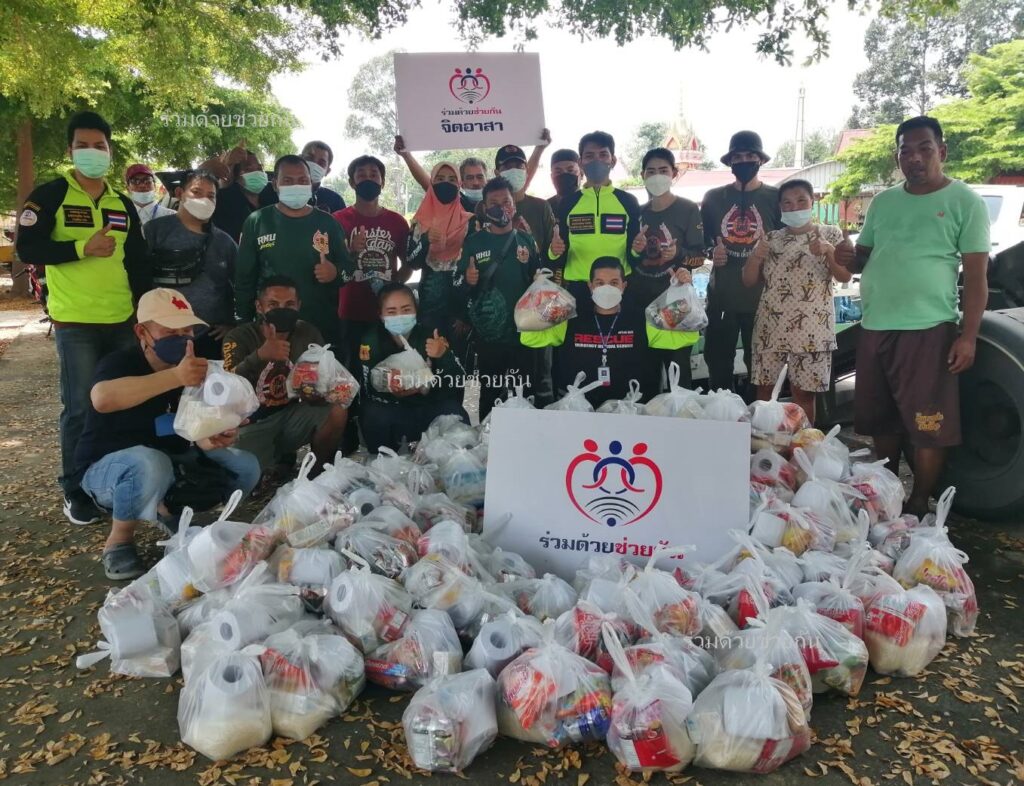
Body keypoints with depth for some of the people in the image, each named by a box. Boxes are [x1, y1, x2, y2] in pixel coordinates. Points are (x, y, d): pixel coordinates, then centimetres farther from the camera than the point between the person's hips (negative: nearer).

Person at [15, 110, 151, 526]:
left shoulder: (123, 205, 12)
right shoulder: (49, 195, -2)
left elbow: (139, 262, 15)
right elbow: (27, 248, -10)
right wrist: (83, 247, -19)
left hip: (123, 321, 5)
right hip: (74, 322, -5)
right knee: (81, 408, -2)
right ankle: (76, 491, 12)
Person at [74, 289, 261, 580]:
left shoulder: (195, 367, -6)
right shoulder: (120, 362, -23)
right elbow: (102, 398, -48)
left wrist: (211, 440, -36)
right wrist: (175, 377, -53)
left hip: (170, 462, 6)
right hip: (105, 467, -5)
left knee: (245, 468, -11)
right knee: (150, 464, -40)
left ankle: (173, 512, 7)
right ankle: (119, 541, -12)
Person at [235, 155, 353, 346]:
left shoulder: (327, 223, 6)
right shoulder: (257, 222, 3)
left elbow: (348, 267, 7)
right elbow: (244, 278, 4)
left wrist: (336, 273, -16)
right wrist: (244, 324, 1)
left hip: (323, 326, 1)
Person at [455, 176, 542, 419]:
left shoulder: (527, 240, 8)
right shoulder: (473, 242, 3)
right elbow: (458, 287, 4)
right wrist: (467, 281, -17)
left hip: (524, 330, 2)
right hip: (488, 333, -1)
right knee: (490, 394, 4)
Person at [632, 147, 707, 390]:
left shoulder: (688, 210, -1)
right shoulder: (638, 213, 13)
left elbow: (700, 257, -5)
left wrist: (679, 254, -24)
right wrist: (633, 250, -3)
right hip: (639, 299, 5)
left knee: (678, 368, -6)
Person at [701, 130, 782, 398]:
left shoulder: (776, 198, 4)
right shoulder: (713, 198, 10)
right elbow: (701, 242, 18)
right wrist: (712, 253, -2)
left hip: (763, 297, -1)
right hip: (721, 296, 2)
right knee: (718, 368, 6)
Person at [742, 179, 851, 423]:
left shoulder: (830, 234, 5)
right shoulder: (771, 239, 11)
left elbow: (845, 276, -4)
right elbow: (749, 281, 8)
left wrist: (829, 250, -20)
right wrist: (755, 257, -11)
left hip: (810, 328, -2)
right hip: (770, 326, 3)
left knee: (803, 392, 1)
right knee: (764, 389, 5)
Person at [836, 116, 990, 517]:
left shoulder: (965, 202, -1)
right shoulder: (882, 202, 14)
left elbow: (976, 276, -5)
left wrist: (968, 336, -13)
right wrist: (849, 257, -2)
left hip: (929, 330, -5)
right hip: (874, 328, 5)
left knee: (927, 425, -4)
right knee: (881, 420, 13)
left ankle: (918, 506, 8)